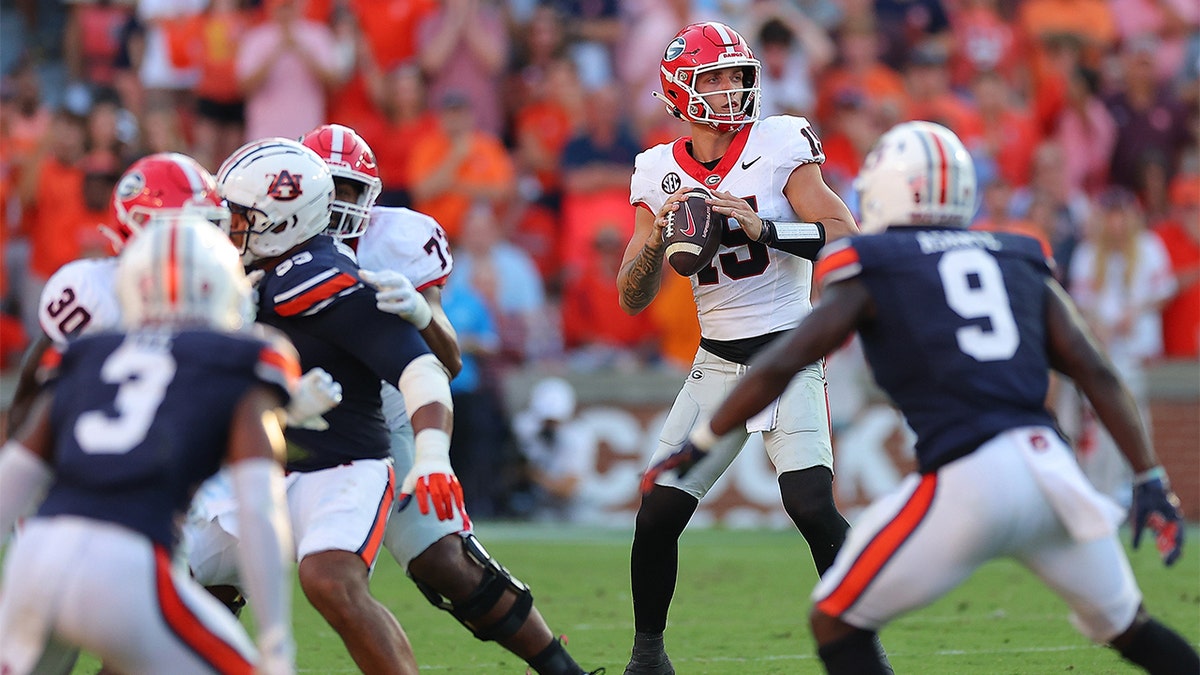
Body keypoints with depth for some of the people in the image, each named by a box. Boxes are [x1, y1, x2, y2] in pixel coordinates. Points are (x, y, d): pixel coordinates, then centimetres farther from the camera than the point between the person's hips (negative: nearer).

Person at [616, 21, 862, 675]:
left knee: (811, 506, -19)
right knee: (658, 514, 0)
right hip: (716, 366, 4)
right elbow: (632, 299, 4)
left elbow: (846, 238, -14)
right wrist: (659, 235, -14)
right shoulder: (660, 175, 3)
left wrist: (762, 227, -25)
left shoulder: (780, 145, -7)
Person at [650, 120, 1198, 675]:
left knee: (836, 625, 9)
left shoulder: (870, 276, 8)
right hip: (1049, 460, 5)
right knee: (1125, 625, 25)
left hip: (968, 482, -5)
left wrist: (699, 444, 12)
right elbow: (1096, 373, 12)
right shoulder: (1022, 266, 19)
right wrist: (1151, 480, 13)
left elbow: (777, 367, 1)